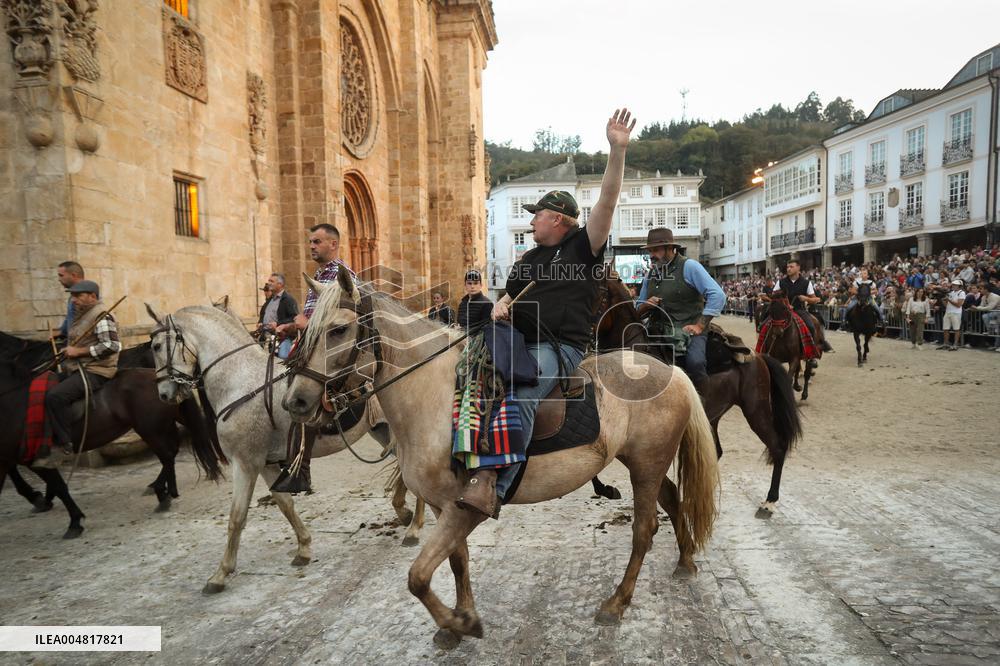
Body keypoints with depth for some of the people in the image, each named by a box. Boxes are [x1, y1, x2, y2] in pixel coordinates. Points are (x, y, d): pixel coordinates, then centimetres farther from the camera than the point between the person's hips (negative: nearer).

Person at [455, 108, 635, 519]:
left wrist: (617, 150, -17)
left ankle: (494, 485, -40)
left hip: (559, 345, -8)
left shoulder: (583, 247, 5)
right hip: (519, 339, 8)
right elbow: (509, 295, 28)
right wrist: (499, 308, 2)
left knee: (519, 396, -33)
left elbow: (607, 202, -7)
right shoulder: (528, 259, 26)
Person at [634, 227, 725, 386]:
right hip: (659, 332, 6)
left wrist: (699, 326, -16)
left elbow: (717, 295, -10)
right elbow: (639, 310, 22)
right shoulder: (650, 275, 16)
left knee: (694, 362, -32)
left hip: (689, 330, -6)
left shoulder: (688, 266, -2)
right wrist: (646, 306, -3)